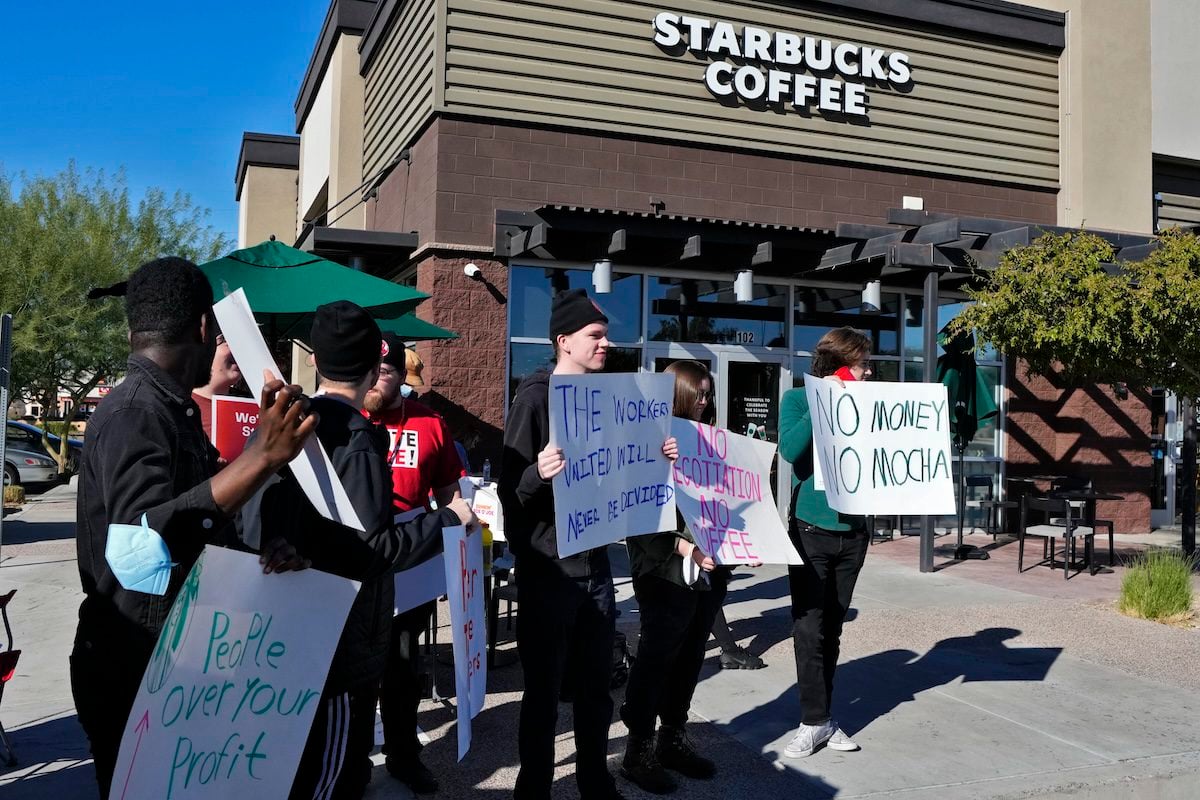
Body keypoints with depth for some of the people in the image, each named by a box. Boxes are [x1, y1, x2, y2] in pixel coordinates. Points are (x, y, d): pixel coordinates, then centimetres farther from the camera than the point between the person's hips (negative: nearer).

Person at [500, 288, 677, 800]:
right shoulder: (535, 396, -10)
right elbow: (511, 489, -15)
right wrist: (538, 474, -35)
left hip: (596, 564, 6)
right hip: (548, 568, -6)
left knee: (596, 689, 16)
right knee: (543, 693, 5)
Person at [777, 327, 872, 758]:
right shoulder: (797, 399, -1)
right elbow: (789, 449, -17)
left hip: (852, 530, 4)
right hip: (811, 528, -4)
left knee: (831, 628, 10)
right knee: (809, 628, -3)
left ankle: (821, 717, 19)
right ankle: (815, 720, 6)